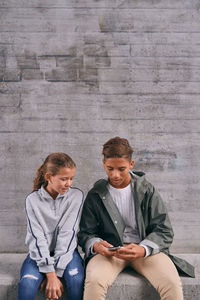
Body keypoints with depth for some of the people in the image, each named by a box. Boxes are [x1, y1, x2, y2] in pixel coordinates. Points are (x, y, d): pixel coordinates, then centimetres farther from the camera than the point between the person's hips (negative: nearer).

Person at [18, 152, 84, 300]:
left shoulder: (76, 195, -6)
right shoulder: (33, 199, -6)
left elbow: (68, 233, -11)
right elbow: (38, 237, -12)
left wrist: (56, 271, -17)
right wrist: (50, 274, -21)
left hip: (66, 251, 0)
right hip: (40, 253, 0)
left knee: (77, 279, -29)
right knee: (27, 283, -28)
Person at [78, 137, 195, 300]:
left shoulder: (147, 190, 4)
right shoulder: (95, 195, 6)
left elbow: (164, 231, 0)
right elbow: (85, 233, 6)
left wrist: (143, 249, -20)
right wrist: (95, 245, -19)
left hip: (146, 248, 0)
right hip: (109, 250, 0)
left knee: (172, 283, -27)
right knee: (94, 280, -33)